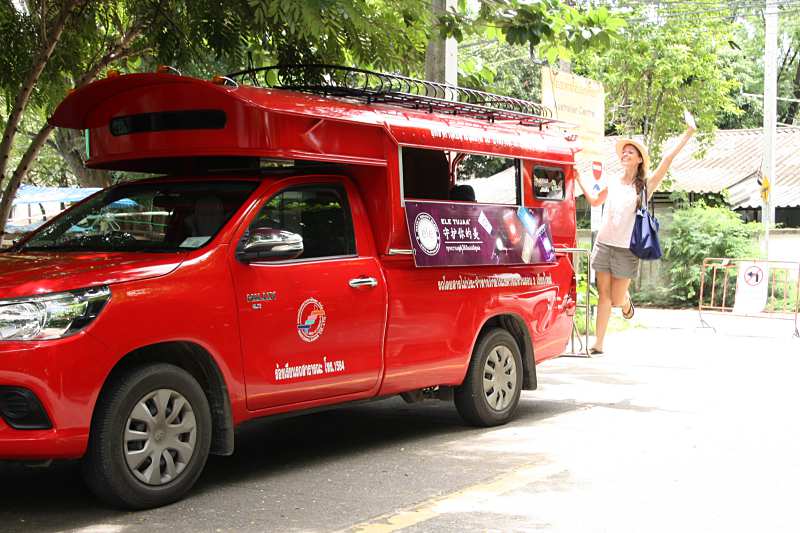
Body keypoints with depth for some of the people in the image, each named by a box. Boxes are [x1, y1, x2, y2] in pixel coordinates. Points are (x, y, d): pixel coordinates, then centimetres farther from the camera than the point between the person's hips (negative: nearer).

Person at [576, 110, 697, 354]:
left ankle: (626, 301, 39)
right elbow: (594, 200, 27)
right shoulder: (613, 181, 9)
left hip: (626, 249, -3)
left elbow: (668, 159, -10)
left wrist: (688, 133, -16)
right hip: (603, 244, 3)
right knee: (603, 295, 4)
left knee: (617, 299, 2)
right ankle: (598, 344, 8)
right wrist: (578, 177, 24)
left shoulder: (645, 185, -1)